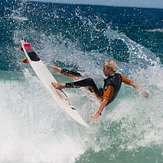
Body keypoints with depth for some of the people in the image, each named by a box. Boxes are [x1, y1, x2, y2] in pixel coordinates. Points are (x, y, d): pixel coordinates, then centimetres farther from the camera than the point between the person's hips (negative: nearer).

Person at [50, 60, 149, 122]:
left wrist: (98, 114, -44)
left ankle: (63, 86, -33)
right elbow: (131, 83, 2)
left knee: (89, 81, -35)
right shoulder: (119, 76, -8)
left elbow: (105, 100, -39)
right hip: (101, 95, 9)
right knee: (80, 76, 8)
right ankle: (60, 70, 16)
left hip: (99, 100, -9)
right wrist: (142, 91, 16)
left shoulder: (109, 83, -32)